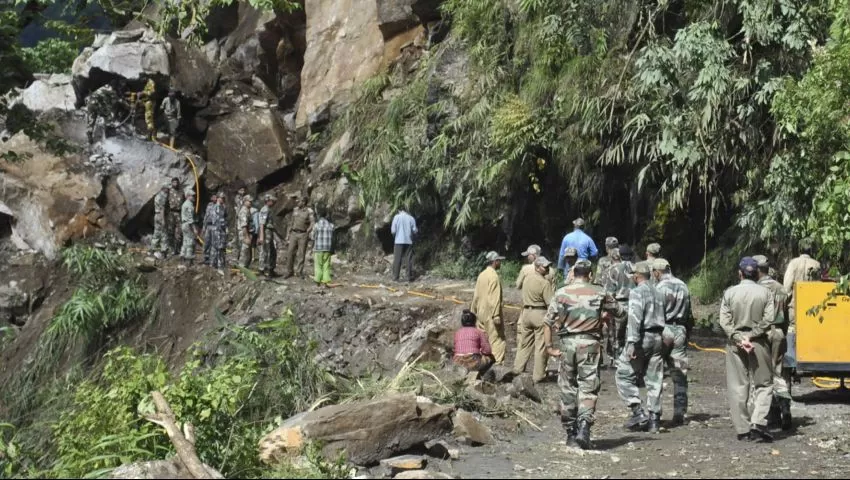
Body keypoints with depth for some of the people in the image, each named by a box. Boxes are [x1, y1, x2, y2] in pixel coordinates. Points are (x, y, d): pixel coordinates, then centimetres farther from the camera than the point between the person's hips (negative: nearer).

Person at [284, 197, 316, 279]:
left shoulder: (309, 211, -6)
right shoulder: (295, 210, 8)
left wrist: (307, 231, -25)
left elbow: (313, 224, -14)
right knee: (290, 253, -2)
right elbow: (291, 223, 12)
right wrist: (288, 235, 10)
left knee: (301, 254, 0)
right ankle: (289, 271, 6)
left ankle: (299, 271, 10)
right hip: (294, 234, 3)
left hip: (303, 235, -3)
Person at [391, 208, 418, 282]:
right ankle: (409, 277, 3)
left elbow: (393, 230, -4)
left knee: (397, 260, 1)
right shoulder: (411, 218, 3)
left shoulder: (397, 217, -2)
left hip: (399, 241, -2)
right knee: (409, 260, 5)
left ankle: (395, 277, -2)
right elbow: (414, 230, 2)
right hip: (409, 241, 2)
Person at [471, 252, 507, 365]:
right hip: (490, 313, -8)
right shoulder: (494, 276, -13)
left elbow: (476, 295, 15)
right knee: (497, 338, -5)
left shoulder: (481, 275, 11)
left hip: (480, 313, 8)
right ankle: (498, 361, -8)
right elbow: (495, 298, -19)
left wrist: (473, 312, 20)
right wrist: (496, 315, -20)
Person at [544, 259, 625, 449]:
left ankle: (570, 433, 18)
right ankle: (584, 427, -19)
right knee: (588, 387, -1)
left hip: (567, 343, 2)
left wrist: (549, 346, 3)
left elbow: (547, 321, 0)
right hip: (589, 342, -2)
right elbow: (620, 312, 14)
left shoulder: (561, 293, 5)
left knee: (567, 388, 11)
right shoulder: (599, 293, 3)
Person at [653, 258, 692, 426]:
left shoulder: (660, 287, -9)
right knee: (680, 375, 7)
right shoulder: (683, 286, 13)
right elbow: (689, 314, 17)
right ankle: (679, 413, 5)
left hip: (663, 330, -6)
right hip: (680, 331, 6)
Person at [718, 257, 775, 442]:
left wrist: (739, 339, -9)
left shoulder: (730, 293, -1)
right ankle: (758, 424, -8)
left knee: (737, 387, 6)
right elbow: (768, 320, -9)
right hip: (759, 343, -1)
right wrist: (751, 336, -8)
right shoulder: (765, 293, -2)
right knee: (764, 385, 9)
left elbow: (724, 321, -6)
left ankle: (743, 429, 8)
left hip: (735, 343, 1)